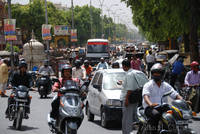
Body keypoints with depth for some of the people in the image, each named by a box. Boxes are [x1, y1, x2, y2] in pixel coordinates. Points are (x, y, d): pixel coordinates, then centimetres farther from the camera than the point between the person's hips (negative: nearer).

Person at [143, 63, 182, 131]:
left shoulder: (166, 86, 17)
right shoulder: (148, 85, 2)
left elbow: (175, 95, 9)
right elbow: (145, 96, -16)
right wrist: (150, 104, -38)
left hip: (163, 108, 4)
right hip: (150, 108, -4)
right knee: (156, 114, -38)